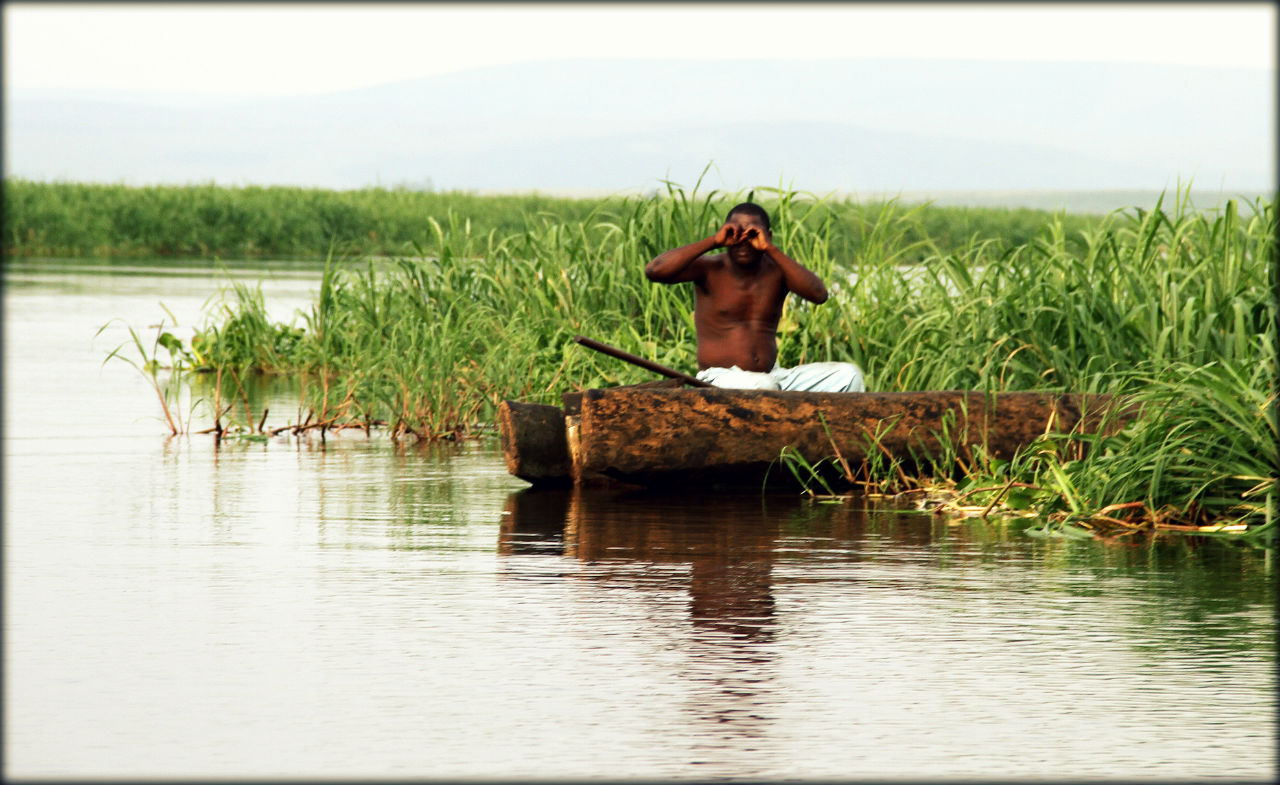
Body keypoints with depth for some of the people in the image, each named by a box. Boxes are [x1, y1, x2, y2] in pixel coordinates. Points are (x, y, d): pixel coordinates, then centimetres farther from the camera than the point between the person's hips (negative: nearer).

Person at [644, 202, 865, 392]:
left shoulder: (776, 270, 6)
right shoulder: (710, 269, -1)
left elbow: (819, 294, -13)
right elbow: (654, 271, -17)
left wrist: (771, 249, -16)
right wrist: (713, 242, -16)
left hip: (771, 375, 5)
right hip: (720, 379, -5)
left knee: (848, 375, -13)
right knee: (762, 386, -40)